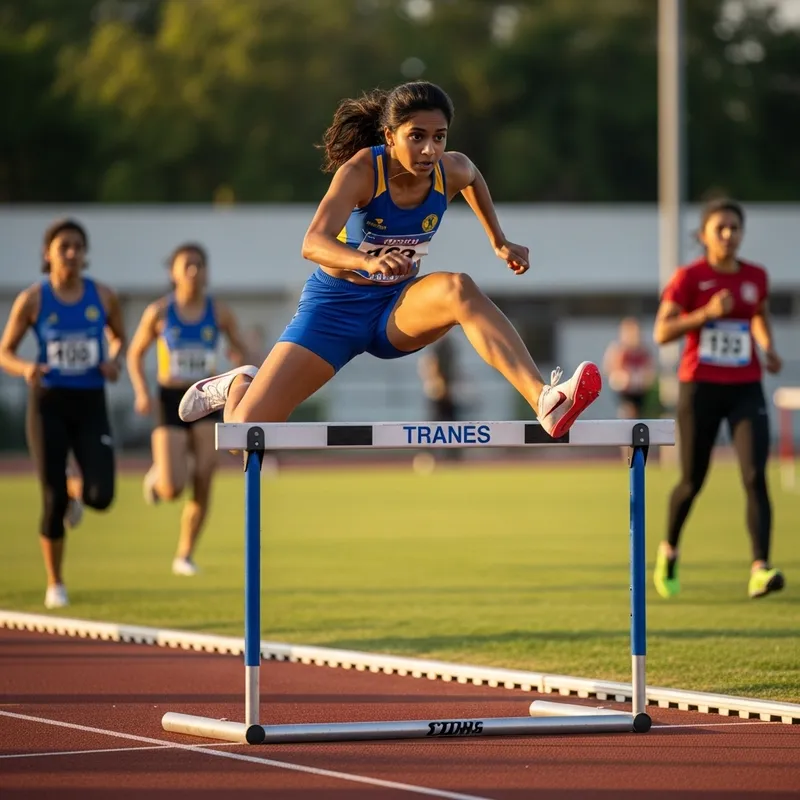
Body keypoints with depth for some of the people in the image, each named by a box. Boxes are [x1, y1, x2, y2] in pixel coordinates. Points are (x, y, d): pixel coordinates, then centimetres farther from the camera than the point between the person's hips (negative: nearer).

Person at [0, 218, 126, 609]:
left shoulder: (102, 297, 1)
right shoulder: (32, 299, -5)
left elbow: (118, 337, 18)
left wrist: (114, 360, -4)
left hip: (91, 404, 2)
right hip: (49, 404, -2)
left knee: (100, 495, -13)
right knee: (52, 500, -4)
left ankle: (75, 488, 27)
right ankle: (55, 584, 17)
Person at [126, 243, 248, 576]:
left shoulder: (219, 312, 0)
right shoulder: (159, 312, -5)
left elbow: (240, 349, 12)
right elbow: (135, 354, 5)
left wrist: (239, 355, -13)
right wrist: (142, 392, -9)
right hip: (170, 401, -2)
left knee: (203, 485, -8)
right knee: (172, 490, -14)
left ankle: (185, 554, 9)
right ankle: (158, 474, 24)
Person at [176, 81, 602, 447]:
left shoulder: (452, 171, -12)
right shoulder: (362, 170, -25)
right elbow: (313, 243, -40)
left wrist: (499, 242, 13)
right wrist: (369, 261, -58)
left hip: (398, 311, 2)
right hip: (335, 305, -2)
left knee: (458, 288, -34)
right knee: (246, 431, -10)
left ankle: (545, 402, -47)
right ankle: (239, 385, 29)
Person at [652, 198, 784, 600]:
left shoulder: (756, 276, 6)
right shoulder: (689, 277, -5)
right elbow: (662, 332, -12)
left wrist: (768, 347, 8)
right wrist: (706, 314, -24)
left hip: (746, 389, 2)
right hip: (700, 387, -2)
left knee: (755, 476, -15)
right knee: (692, 481, 7)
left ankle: (760, 568, -23)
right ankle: (669, 550, 35)